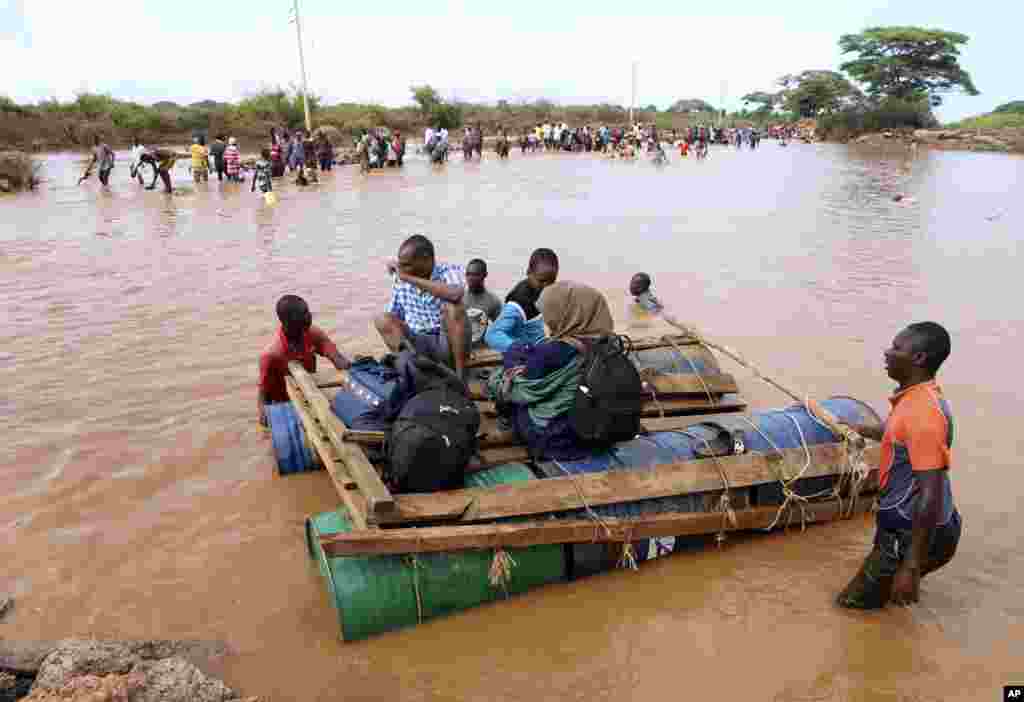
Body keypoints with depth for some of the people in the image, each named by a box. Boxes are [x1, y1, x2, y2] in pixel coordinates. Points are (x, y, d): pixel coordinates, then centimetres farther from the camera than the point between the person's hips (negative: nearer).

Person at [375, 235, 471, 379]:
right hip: (417, 344, 4)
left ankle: (460, 374, -28)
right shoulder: (401, 280, 4)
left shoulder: (449, 271, -9)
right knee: (383, 320, -16)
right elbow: (394, 318, 12)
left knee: (453, 307, -30)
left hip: (447, 343, -4)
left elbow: (455, 294, -33)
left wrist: (409, 278, -27)